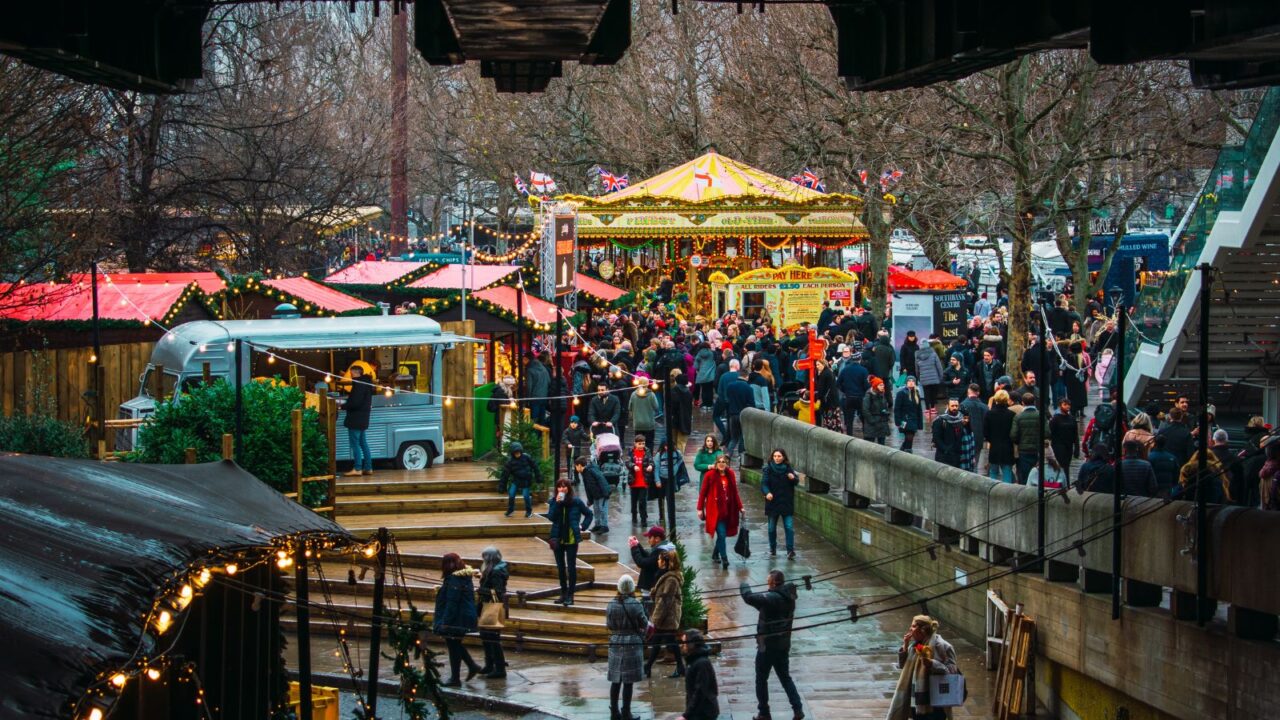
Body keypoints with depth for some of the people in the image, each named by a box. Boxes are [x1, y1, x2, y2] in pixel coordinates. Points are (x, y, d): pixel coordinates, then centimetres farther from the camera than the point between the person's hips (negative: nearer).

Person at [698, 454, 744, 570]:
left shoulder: (730, 475, 5)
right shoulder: (710, 475, -7)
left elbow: (735, 492, 12)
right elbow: (703, 492, -3)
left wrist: (740, 507, 11)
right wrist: (700, 509, -5)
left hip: (727, 509, 5)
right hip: (715, 509, -5)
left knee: (722, 533, 11)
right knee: (721, 534, -11)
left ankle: (715, 555, 31)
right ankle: (724, 559, -6)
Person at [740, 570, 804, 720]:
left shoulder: (771, 598, -24)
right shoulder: (789, 597, 1)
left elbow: (749, 598, -22)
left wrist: (744, 587, -4)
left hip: (767, 646, -7)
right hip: (784, 645, 7)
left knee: (761, 680, 9)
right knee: (785, 678, 17)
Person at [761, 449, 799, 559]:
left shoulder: (788, 468, 1)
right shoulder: (768, 468, -5)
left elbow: (797, 481, 0)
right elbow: (764, 483, -14)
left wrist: (793, 478, -25)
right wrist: (767, 492, -34)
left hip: (787, 503, 0)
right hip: (772, 503, 0)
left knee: (789, 527, -7)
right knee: (772, 528, 11)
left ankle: (790, 550, -6)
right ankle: (772, 549, 26)